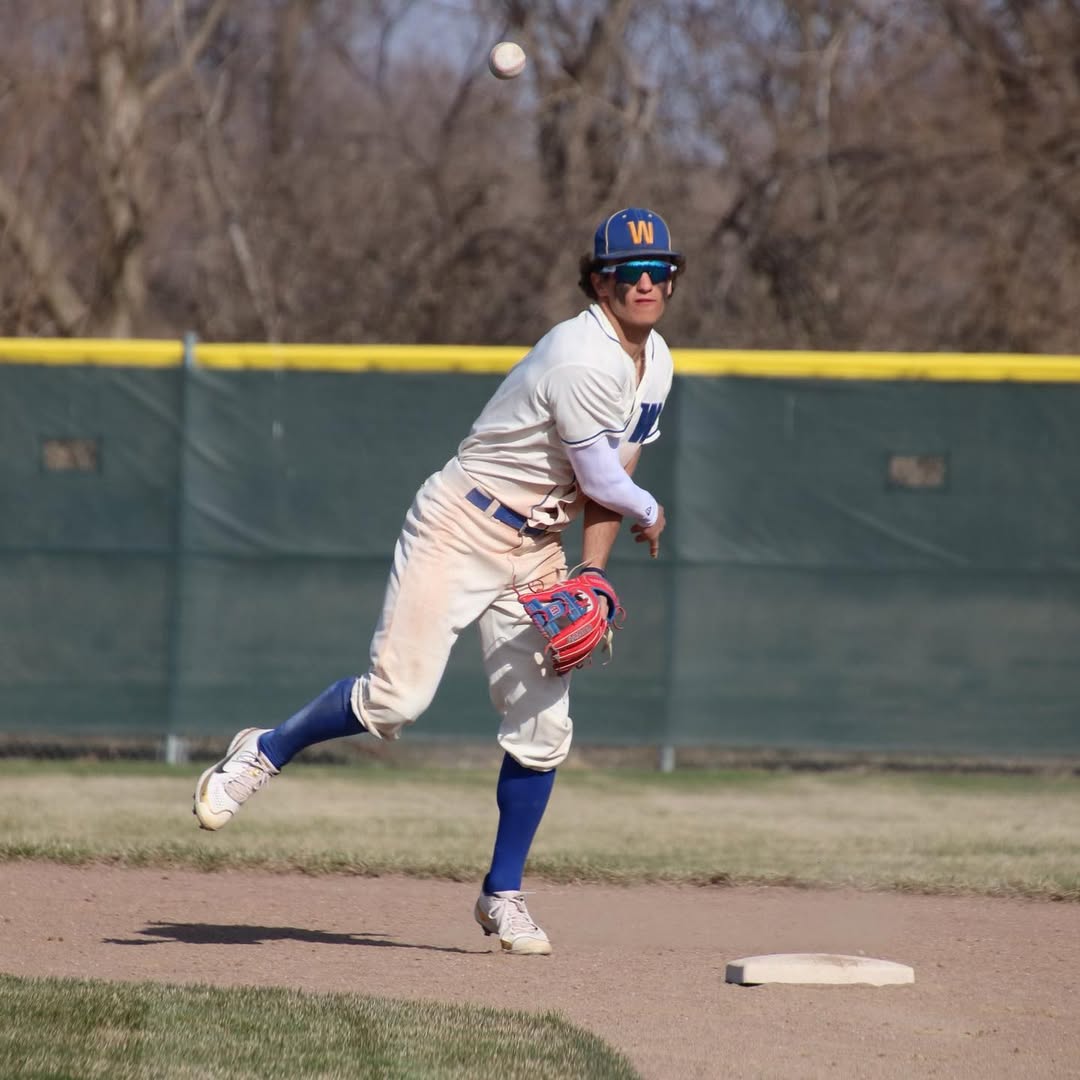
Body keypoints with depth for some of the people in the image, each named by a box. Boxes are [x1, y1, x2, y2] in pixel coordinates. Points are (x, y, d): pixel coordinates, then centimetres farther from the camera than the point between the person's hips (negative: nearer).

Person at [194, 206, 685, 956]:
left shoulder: (656, 365, 7)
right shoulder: (583, 359, -22)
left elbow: (607, 479, 9)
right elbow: (603, 480, -17)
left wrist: (591, 577, -3)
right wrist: (649, 513, 5)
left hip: (536, 545, 8)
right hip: (461, 527, -8)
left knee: (543, 726, 1)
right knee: (398, 697, -16)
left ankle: (503, 895, 15)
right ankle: (266, 753, 9)